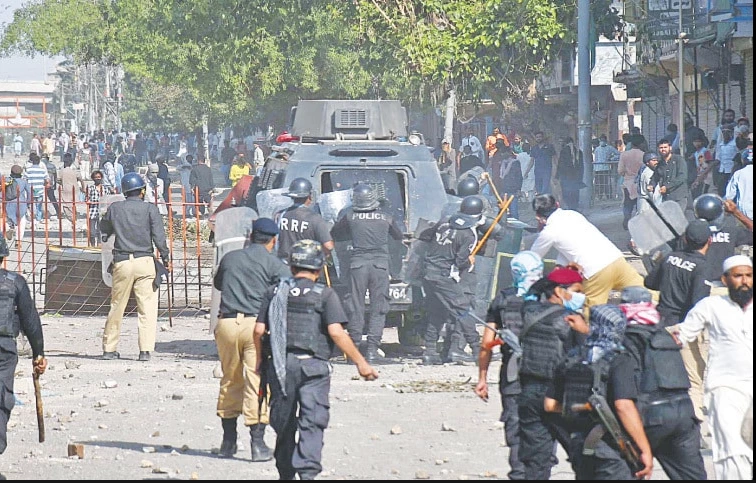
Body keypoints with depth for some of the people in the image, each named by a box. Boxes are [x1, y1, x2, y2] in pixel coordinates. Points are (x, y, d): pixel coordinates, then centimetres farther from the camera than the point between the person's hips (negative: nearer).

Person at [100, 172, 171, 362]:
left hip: (122, 263, 2)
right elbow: (159, 237, -4)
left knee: (116, 307, 11)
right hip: (144, 261, -2)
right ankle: (145, 349, -8)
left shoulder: (115, 208, 5)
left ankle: (109, 348, 17)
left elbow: (104, 230, 17)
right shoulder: (150, 209, -1)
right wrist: (166, 258, 6)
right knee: (147, 307, 0)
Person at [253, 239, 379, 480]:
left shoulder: (275, 292, 8)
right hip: (313, 365, -4)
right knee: (312, 423, -6)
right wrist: (360, 362, -7)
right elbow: (336, 332, -12)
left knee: (284, 424, 14)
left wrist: (260, 360, 20)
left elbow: (259, 330, 5)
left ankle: (286, 474, 24)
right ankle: (307, 471, -22)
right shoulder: (325, 294, -3)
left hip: (280, 365, 4)